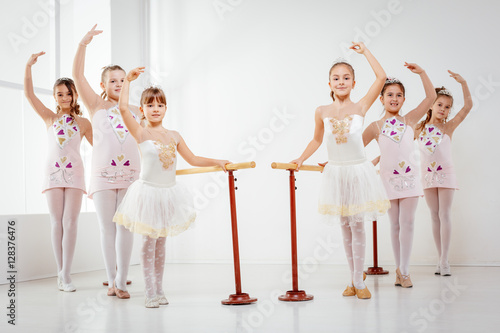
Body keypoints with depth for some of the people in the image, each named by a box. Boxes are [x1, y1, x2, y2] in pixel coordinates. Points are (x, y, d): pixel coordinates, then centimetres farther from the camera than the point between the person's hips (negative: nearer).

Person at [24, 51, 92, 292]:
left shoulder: (82, 123, 9)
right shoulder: (50, 118, 9)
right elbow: (29, 94, 1)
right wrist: (28, 66, -7)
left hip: (74, 173, -1)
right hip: (52, 172, 1)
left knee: (70, 222, -7)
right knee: (56, 223, 2)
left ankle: (66, 274, -5)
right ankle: (61, 273, 8)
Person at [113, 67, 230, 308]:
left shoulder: (173, 136, 7)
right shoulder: (141, 133, -7)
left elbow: (192, 159, 15)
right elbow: (123, 108, -20)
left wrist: (218, 162, 10)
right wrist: (128, 80, -17)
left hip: (169, 193, 4)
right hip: (148, 193, -4)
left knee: (161, 243, 13)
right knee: (148, 243, 0)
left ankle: (159, 290, 21)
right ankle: (150, 292, 8)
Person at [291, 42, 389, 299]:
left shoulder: (360, 108, -6)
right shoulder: (322, 112, -1)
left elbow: (381, 77, -13)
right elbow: (317, 139, 13)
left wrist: (365, 52, -8)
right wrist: (301, 159, 4)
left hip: (358, 171, -2)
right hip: (335, 172, 2)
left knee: (357, 225, 0)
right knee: (345, 227, 9)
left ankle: (358, 281, 7)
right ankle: (354, 279, 20)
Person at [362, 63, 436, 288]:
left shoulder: (409, 121, 5)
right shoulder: (375, 127, 2)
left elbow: (431, 97, 0)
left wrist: (421, 73, -6)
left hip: (410, 177, 0)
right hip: (389, 179, 0)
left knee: (407, 223, -3)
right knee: (395, 225, 8)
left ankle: (404, 271, 2)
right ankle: (399, 269, 18)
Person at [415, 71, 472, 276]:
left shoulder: (448, 127, -3)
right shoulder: (420, 129, 4)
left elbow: (468, 106, -12)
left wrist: (463, 83, -20)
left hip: (445, 174, -3)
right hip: (427, 175, 3)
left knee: (445, 215, -6)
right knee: (435, 217, 7)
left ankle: (444, 261, -5)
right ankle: (441, 259, 13)